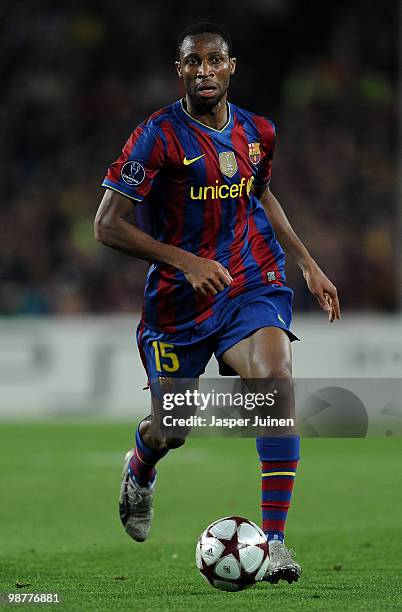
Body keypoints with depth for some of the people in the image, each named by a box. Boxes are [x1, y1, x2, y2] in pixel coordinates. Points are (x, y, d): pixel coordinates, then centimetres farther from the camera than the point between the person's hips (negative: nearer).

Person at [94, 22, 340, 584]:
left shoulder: (258, 133, 4)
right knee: (170, 430, 8)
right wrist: (186, 261, -23)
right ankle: (139, 472, 51)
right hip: (178, 298, -2)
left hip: (252, 285, 2)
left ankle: (273, 541, -22)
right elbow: (107, 226, -14)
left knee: (276, 380, -26)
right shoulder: (158, 136, -12)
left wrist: (307, 263, 18)